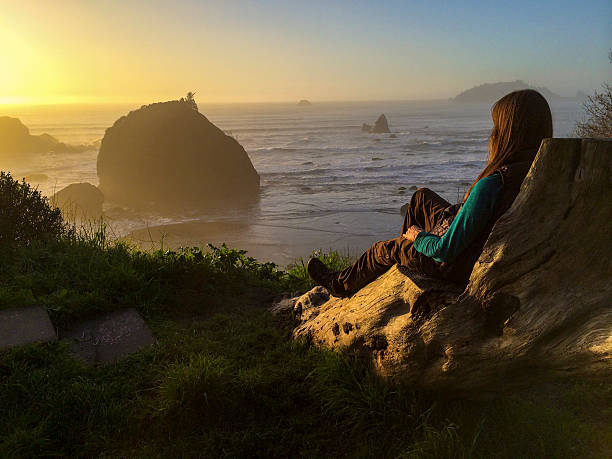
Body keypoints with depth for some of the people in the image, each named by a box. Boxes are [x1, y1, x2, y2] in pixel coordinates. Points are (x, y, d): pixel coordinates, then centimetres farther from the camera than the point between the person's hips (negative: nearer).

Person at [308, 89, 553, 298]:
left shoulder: (491, 184, -36)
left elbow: (446, 249, -28)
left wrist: (419, 236, -7)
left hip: (459, 265, -7)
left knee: (385, 250, 16)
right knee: (421, 197, 22)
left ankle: (341, 284, 43)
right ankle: (405, 243, 46)